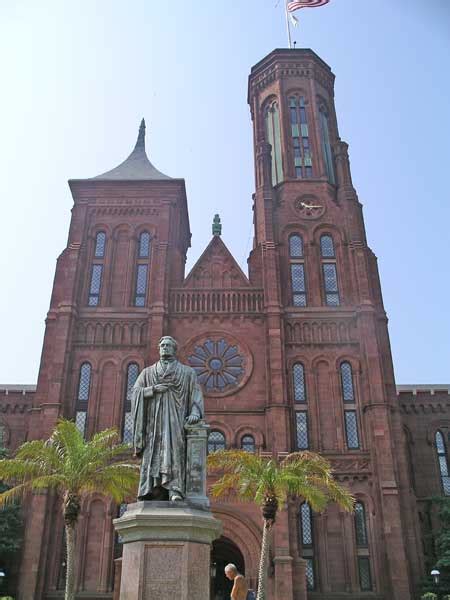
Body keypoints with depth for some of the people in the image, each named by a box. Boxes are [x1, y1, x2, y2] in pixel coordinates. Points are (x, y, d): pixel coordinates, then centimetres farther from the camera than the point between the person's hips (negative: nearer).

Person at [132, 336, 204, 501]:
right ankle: (154, 492, -12)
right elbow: (136, 391, 7)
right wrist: (154, 389, -9)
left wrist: (195, 412, -14)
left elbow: (196, 393, 4)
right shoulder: (148, 372, 18)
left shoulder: (187, 372, 14)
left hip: (176, 418, -2)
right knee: (154, 454, -9)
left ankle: (175, 490, -27)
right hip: (155, 418, 2)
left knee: (174, 448, -19)